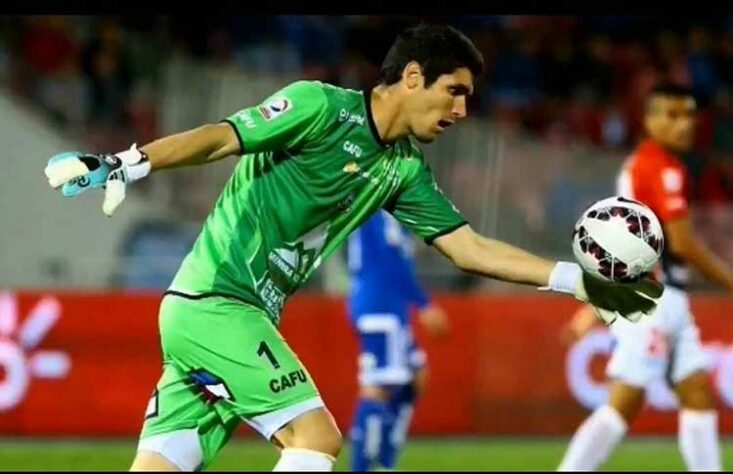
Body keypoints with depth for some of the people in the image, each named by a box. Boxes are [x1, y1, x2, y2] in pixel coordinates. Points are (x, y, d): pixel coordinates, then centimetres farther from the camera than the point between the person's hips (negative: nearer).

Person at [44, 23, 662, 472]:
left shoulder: (405, 169, 13)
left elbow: (470, 248, 14)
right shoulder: (322, 108, -10)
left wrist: (581, 282, 9)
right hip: (214, 302, -8)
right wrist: (124, 165, -30)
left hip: (245, 317, 8)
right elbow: (219, 138, -17)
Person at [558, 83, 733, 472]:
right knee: (625, 403, -11)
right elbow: (682, 242, -18)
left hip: (666, 299, 10)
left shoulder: (638, 164, 17)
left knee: (699, 393, 8)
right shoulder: (662, 167, -13)